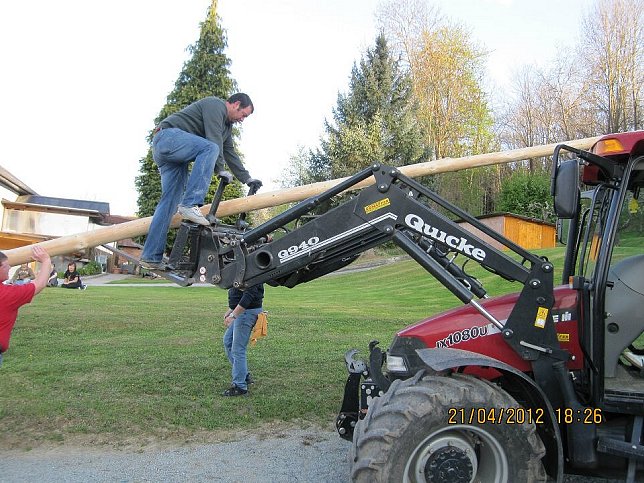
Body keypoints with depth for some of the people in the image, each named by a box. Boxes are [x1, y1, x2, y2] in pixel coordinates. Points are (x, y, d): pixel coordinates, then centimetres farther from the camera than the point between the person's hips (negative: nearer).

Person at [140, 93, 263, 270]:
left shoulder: (227, 125, 24)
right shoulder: (215, 105, -6)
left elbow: (230, 153, 25)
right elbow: (214, 140, -17)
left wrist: (246, 178, 21)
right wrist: (220, 169, -15)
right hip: (169, 135, -10)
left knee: (170, 200, 1)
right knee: (210, 148, -31)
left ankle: (151, 258, -3)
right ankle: (190, 205, -37)